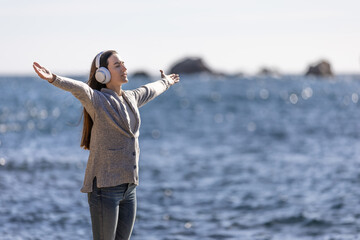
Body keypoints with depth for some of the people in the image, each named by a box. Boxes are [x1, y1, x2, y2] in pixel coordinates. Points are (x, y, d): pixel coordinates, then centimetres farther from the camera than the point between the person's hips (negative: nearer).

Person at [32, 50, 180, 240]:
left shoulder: (130, 98, 14)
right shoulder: (97, 100, -9)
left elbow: (150, 91, 36)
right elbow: (80, 89, -30)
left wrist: (165, 82, 57)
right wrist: (54, 79, -50)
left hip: (128, 186, 7)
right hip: (104, 187, -7)